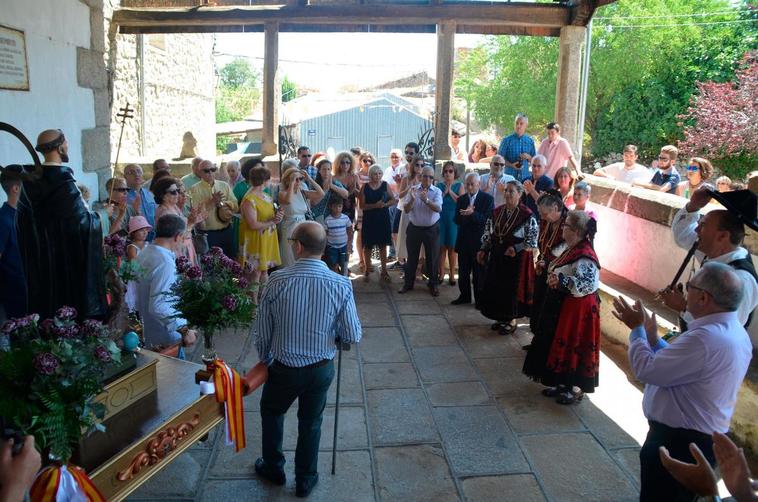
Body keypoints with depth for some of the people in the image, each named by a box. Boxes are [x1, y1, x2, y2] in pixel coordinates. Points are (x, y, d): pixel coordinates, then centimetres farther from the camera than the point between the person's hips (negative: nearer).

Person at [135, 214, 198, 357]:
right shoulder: (165, 263, -26)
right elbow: (158, 306, -32)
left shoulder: (144, 254, 3)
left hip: (147, 333, 9)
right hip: (166, 339, -9)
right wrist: (184, 330, -29)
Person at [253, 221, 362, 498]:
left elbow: (261, 332, -9)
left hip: (283, 367, 0)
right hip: (321, 368, 1)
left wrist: (265, 360, 10)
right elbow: (353, 336, -11)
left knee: (271, 412, 28)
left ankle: (273, 469, 47)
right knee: (311, 422, 23)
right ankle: (305, 480, 40)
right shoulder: (341, 285, -17)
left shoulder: (277, 280, -18)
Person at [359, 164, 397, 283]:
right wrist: (375, 205, -20)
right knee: (368, 246, 4)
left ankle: (384, 271, 17)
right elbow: (362, 205, -7)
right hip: (369, 219, -1)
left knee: (383, 245, 8)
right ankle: (367, 271, 17)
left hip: (383, 219, 1)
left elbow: (394, 200, 4)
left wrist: (384, 204, -15)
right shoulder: (365, 187, -2)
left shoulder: (385, 185, 2)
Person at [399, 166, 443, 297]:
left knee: (432, 257, 9)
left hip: (431, 229, -1)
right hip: (414, 228, 1)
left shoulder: (437, 191, -5)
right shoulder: (413, 190, -1)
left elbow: (438, 209, -21)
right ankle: (408, 283, 24)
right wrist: (412, 199, -26)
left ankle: (433, 284, 23)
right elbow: (406, 209, -7)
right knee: (412, 256, 11)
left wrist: (426, 200, -37)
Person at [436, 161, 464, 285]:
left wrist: (451, 192, -12)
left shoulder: (459, 185, 2)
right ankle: (441, 273, 13)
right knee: (441, 246, 4)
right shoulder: (439, 185, 6)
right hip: (441, 219, 1)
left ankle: (452, 274, 12)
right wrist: (444, 192, -12)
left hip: (454, 219, -1)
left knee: (452, 247, 3)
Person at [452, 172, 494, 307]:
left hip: (479, 240, -4)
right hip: (463, 240, 4)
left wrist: (472, 213, -26)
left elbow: (489, 219, -14)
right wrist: (465, 215, -22)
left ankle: (480, 299, 16)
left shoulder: (488, 198, -4)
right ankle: (464, 296, 27)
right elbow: (456, 220, 0)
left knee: (479, 272, 4)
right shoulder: (461, 199, 8)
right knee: (463, 271, 12)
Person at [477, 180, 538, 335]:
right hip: (497, 257, 6)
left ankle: (512, 321, 19)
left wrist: (516, 248, -20)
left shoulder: (527, 215, -12)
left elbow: (533, 239, -12)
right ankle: (501, 317, 28)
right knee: (495, 286, 10)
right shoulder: (497, 212, 5)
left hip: (516, 258, -6)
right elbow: (488, 233, 12)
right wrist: (483, 250, 3)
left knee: (513, 288, 3)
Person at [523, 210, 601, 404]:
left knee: (572, 347, 3)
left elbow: (590, 283, -31)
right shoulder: (572, 249, 7)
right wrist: (550, 269, 7)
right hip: (561, 306, 10)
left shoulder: (584, 255, -23)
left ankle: (576, 389, 19)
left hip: (576, 309, -10)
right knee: (559, 344, 17)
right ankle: (562, 383, 31)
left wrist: (561, 281, -33)